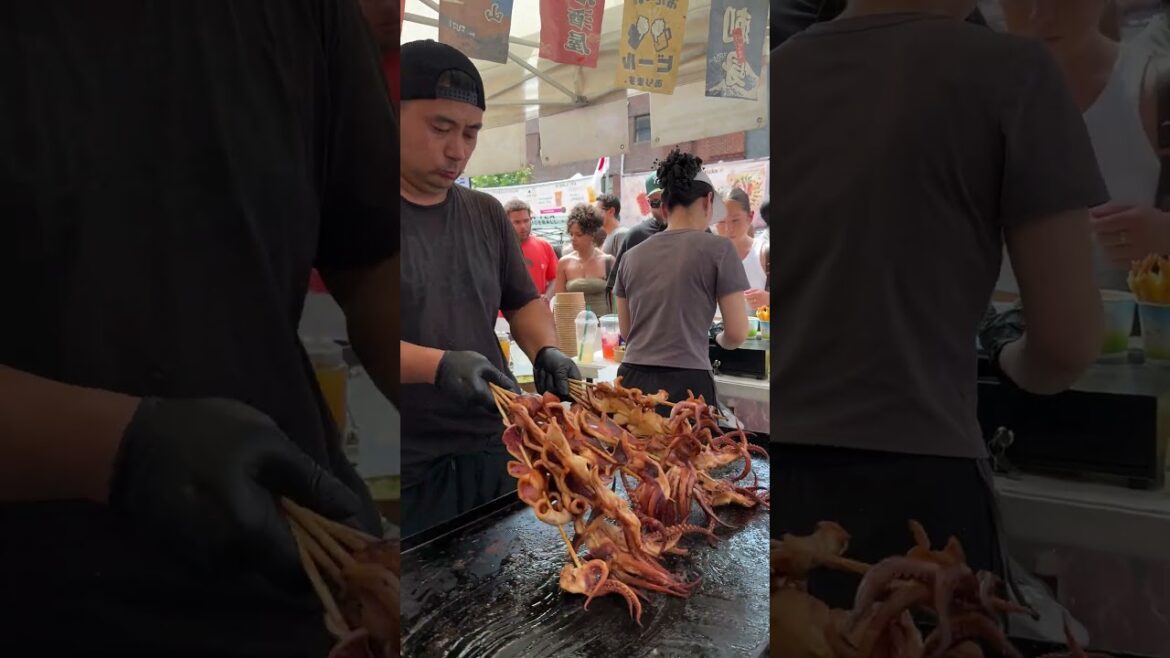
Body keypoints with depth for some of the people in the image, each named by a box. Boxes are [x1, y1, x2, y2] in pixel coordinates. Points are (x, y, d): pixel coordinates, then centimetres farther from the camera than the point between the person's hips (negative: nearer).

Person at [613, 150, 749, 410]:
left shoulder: (632, 256, 9)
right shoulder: (718, 249, -3)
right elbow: (737, 334, -1)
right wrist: (718, 339, 19)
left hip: (632, 381, 4)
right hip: (686, 384, -4)